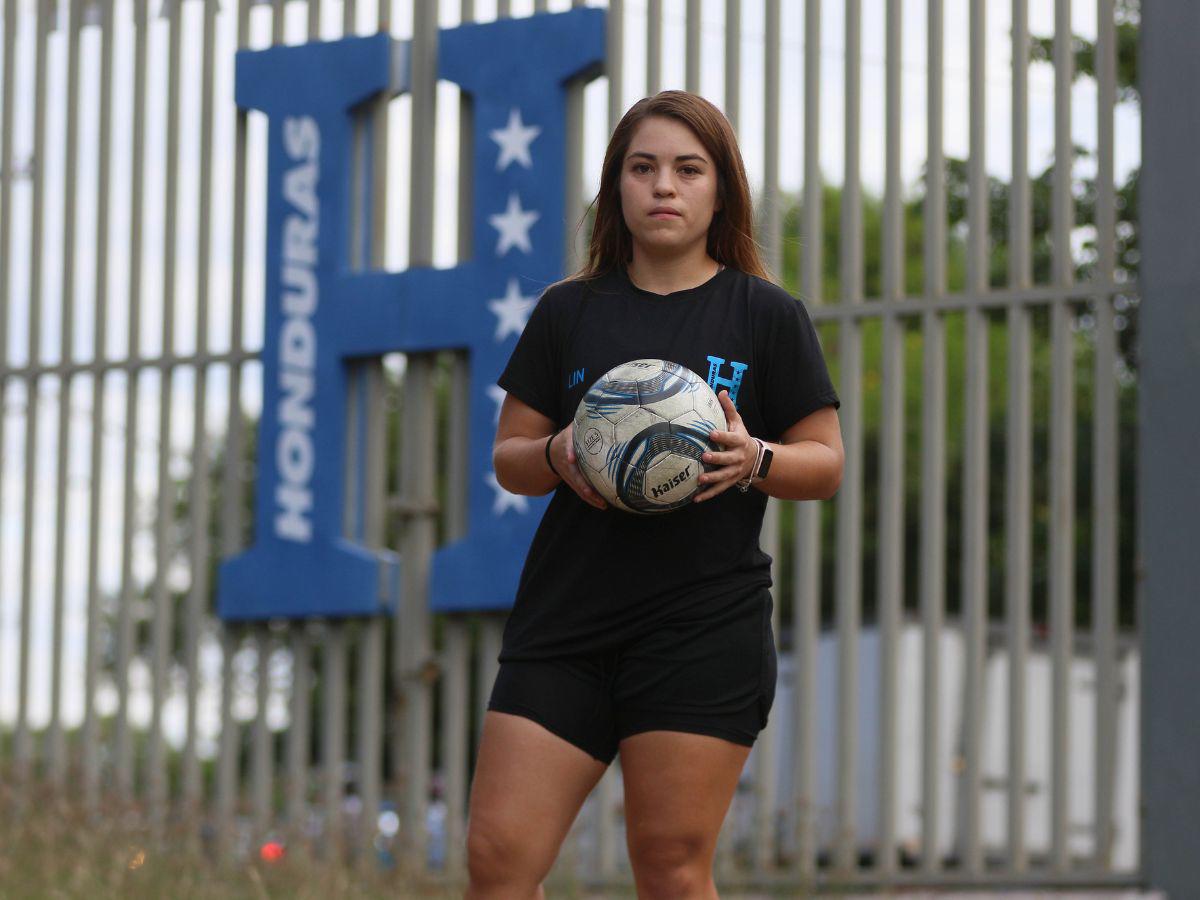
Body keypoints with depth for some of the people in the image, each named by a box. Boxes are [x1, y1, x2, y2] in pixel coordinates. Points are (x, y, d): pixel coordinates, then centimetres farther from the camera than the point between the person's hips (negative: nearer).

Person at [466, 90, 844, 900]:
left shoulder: (767, 315, 6)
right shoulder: (569, 311, 12)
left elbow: (827, 463, 6)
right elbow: (509, 457, 14)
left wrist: (754, 460, -15)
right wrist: (557, 457, -9)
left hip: (705, 627, -3)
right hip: (565, 619, 3)